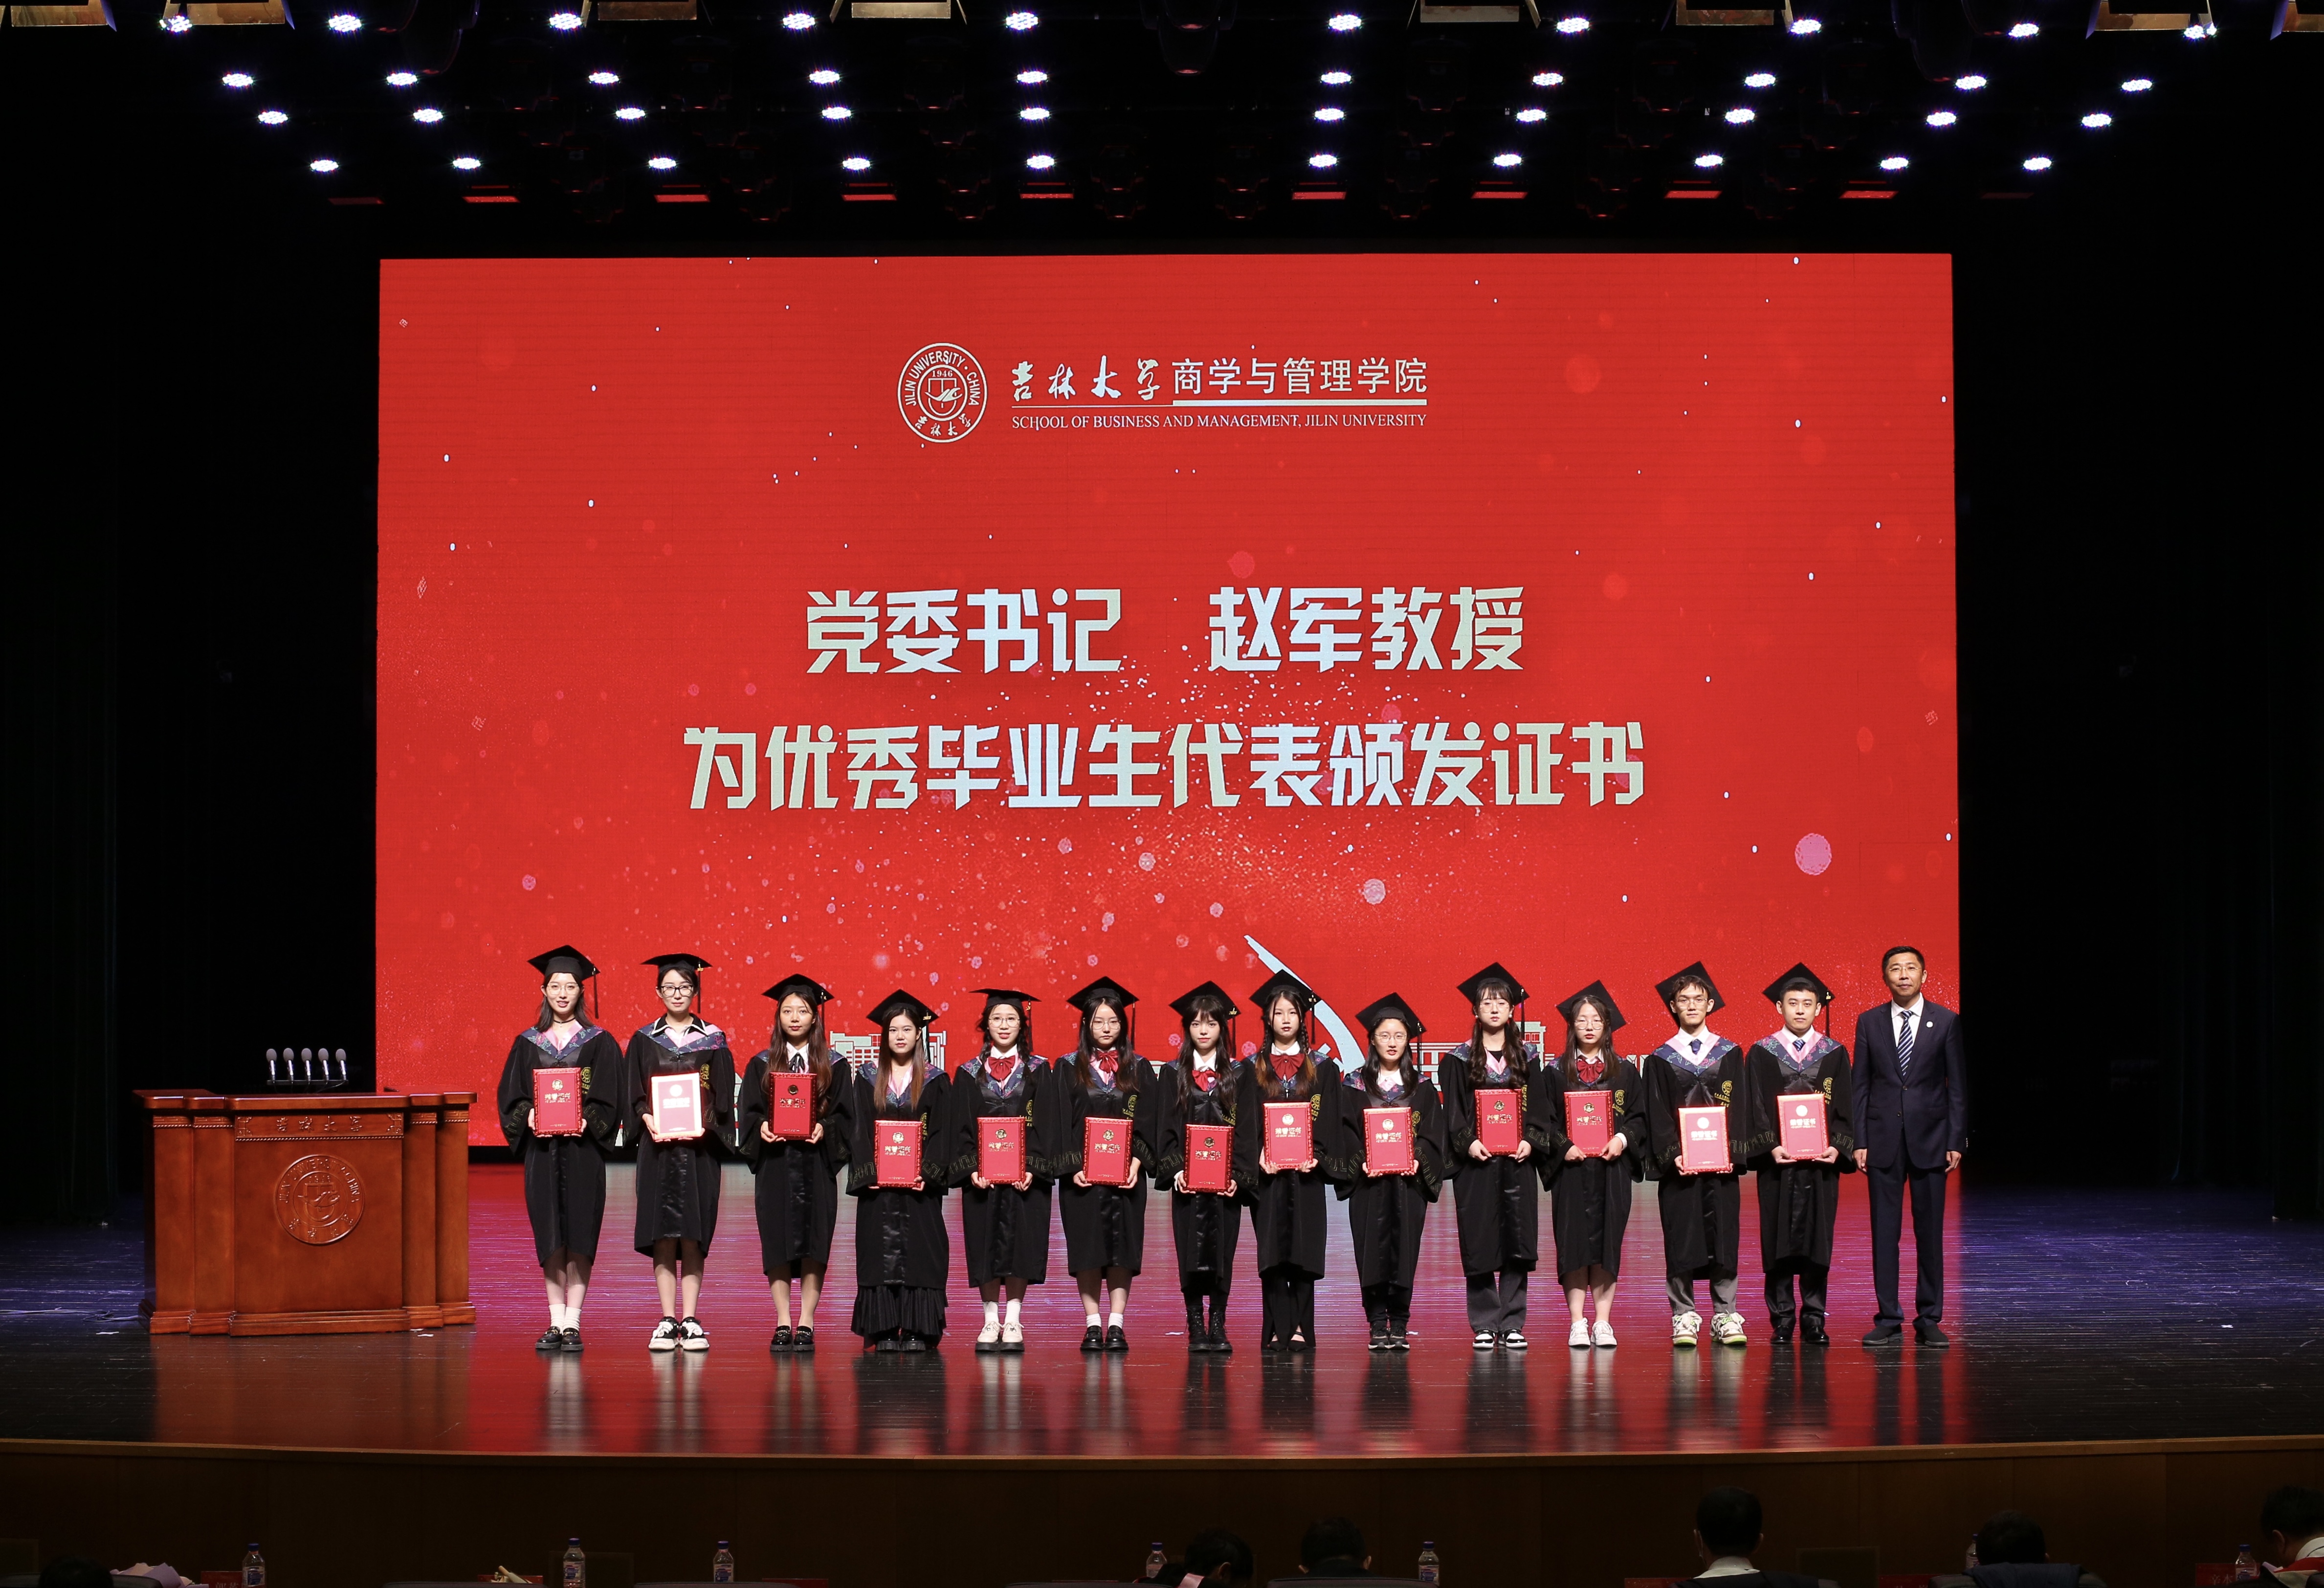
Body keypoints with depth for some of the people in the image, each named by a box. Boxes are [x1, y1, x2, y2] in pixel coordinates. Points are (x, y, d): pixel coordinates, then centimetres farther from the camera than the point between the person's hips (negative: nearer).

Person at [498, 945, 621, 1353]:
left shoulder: (599, 1042, 4)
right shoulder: (528, 1043, 10)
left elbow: (609, 1097, 0)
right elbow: (510, 1095, 7)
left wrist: (586, 1120, -17)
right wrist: (529, 1117, -12)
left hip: (582, 1148, -2)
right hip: (541, 1147, 2)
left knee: (579, 1233, -4)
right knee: (550, 1235, 1)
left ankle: (573, 1323, -1)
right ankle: (556, 1322, 6)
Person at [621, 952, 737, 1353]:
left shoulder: (712, 1040, 7)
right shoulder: (645, 1041, 9)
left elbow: (723, 1095, 4)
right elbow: (632, 1094, 5)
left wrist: (703, 1123, -14)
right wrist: (648, 1119, -14)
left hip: (699, 1146, 0)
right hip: (658, 1144, 0)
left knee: (693, 1236, -2)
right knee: (662, 1235, -2)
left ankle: (690, 1321, 0)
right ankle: (668, 1321, 1)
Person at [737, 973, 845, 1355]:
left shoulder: (832, 1066, 7)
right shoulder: (761, 1064, 9)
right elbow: (749, 1112, 6)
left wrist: (824, 1130, -15)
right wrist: (761, 1128, -15)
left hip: (816, 1163, -1)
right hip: (775, 1163, 1)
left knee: (813, 1244, -3)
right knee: (778, 1244, -1)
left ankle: (806, 1324, 1)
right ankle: (783, 1324, 5)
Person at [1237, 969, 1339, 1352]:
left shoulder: (1322, 1068, 8)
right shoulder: (1256, 1070, 10)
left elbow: (1327, 1119, 2)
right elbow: (1247, 1123, 5)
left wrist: (1315, 1156, -13)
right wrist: (1259, 1157, -11)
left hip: (1305, 1172, 0)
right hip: (1267, 1172, 1)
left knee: (1303, 1250, -3)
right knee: (1272, 1252, -3)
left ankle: (1300, 1329, -2)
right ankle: (1277, 1330, -3)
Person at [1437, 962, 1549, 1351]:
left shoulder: (1527, 1057, 10)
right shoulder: (1460, 1060, 6)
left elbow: (1538, 1106, 7)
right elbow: (1453, 1111, 1)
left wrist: (1530, 1141, -9)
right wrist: (1468, 1143, -14)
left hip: (1517, 1160, 1)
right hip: (1476, 1160, -1)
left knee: (1517, 1244, -1)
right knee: (1480, 1244, -3)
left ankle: (1512, 1324, 3)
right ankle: (1484, 1325, 2)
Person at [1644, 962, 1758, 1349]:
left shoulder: (1730, 1054, 9)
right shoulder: (1661, 1060, 8)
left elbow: (1739, 1107, 4)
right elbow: (1657, 1113, 2)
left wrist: (1732, 1151, -9)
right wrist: (1672, 1154, -12)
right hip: (1678, 1167, 0)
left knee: (1724, 1239, 0)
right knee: (1681, 1242, -2)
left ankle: (1725, 1316, 5)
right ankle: (1684, 1317, 4)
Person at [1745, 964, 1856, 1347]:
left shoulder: (1835, 1054, 8)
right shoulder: (1761, 1054, 5)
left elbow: (1844, 1108, 5)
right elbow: (1755, 1108, 0)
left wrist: (1838, 1147, -11)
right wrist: (1771, 1145, -15)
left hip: (1822, 1161, 1)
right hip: (1777, 1160, -1)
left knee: (1817, 1240, 1)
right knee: (1779, 1240, 0)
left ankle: (1814, 1319, 6)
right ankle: (1782, 1320, 5)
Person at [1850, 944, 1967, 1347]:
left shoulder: (1946, 1022, 3)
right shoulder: (1869, 1022, 6)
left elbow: (1958, 1086, 3)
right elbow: (1861, 1085, 7)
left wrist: (1956, 1142, -3)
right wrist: (1859, 1141, 0)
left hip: (1929, 1139, -1)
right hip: (1883, 1139, 1)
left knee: (1930, 1231, 2)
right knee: (1884, 1232, 1)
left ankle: (1929, 1320, 9)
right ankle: (1888, 1320, 6)